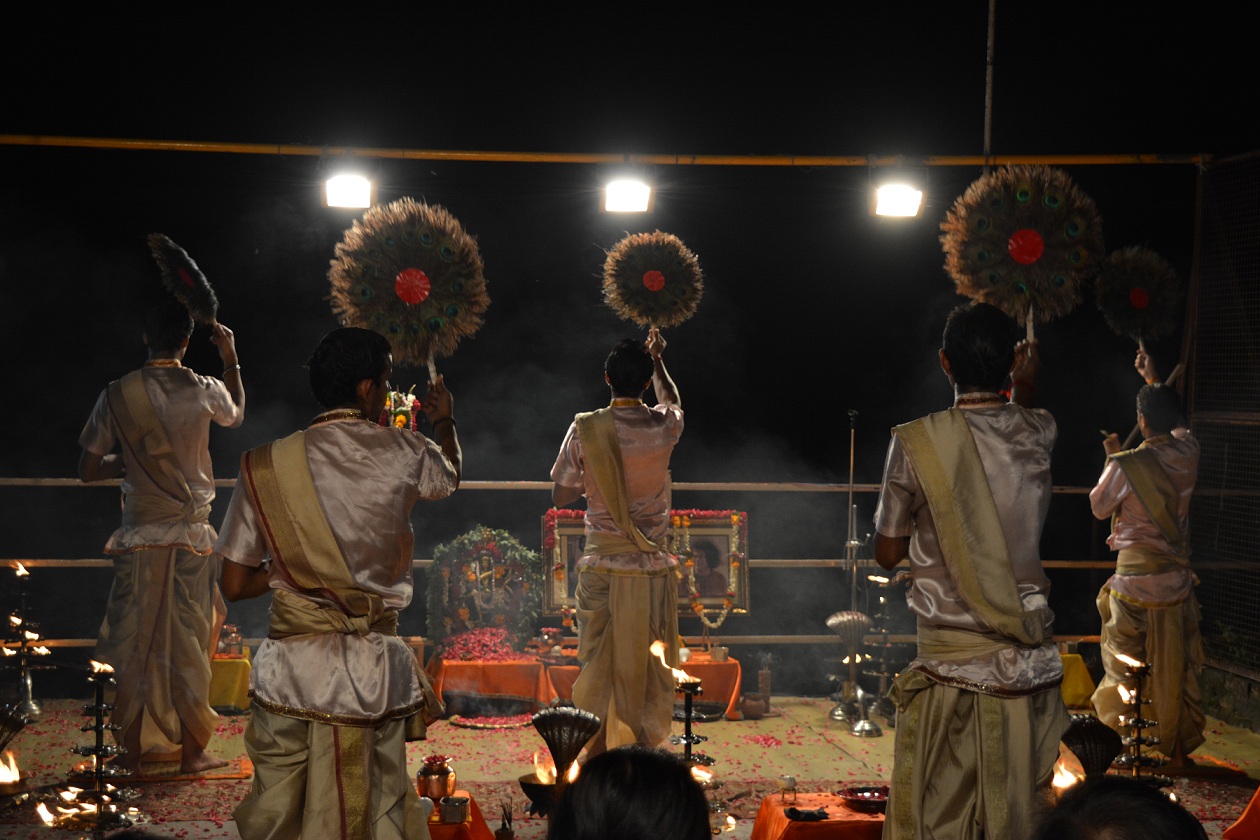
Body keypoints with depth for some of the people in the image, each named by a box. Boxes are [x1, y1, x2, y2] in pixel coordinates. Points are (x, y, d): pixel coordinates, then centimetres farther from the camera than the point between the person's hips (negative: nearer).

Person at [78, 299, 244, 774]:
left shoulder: (117, 396, -6)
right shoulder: (205, 392, -5)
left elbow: (89, 470, -2)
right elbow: (237, 414, 20)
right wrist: (231, 358, 27)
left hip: (139, 538, 0)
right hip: (192, 537, 0)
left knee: (134, 644, 9)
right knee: (189, 643, 7)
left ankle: (133, 750, 15)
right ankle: (191, 751, 12)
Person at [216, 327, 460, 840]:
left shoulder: (264, 466, -1)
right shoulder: (403, 452, 1)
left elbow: (234, 585, 3)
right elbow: (450, 476, 27)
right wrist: (445, 421, 47)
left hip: (292, 670, 0)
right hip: (377, 673, 0)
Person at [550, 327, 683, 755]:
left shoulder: (585, 430, -8)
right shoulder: (663, 427, -5)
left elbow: (560, 496, 0)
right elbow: (672, 401, 21)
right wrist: (657, 361, 35)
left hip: (601, 565, 0)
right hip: (651, 567, 0)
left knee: (596, 671, 9)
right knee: (647, 671, 9)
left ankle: (596, 761, 13)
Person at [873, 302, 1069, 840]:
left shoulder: (915, 443, -10)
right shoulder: (1038, 435, 1)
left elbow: (887, 553, 1)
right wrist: (1026, 386, 43)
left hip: (951, 669, -3)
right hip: (1031, 668, 3)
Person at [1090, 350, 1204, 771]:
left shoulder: (1126, 466, -17)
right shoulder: (1187, 454, -3)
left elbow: (1099, 507, -1)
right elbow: (1176, 424, 21)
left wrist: (1111, 458, 9)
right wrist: (1154, 381, 30)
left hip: (1135, 578, -4)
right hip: (1176, 578, 4)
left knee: (1124, 664, 8)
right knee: (1176, 668, 12)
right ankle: (1178, 749, 20)